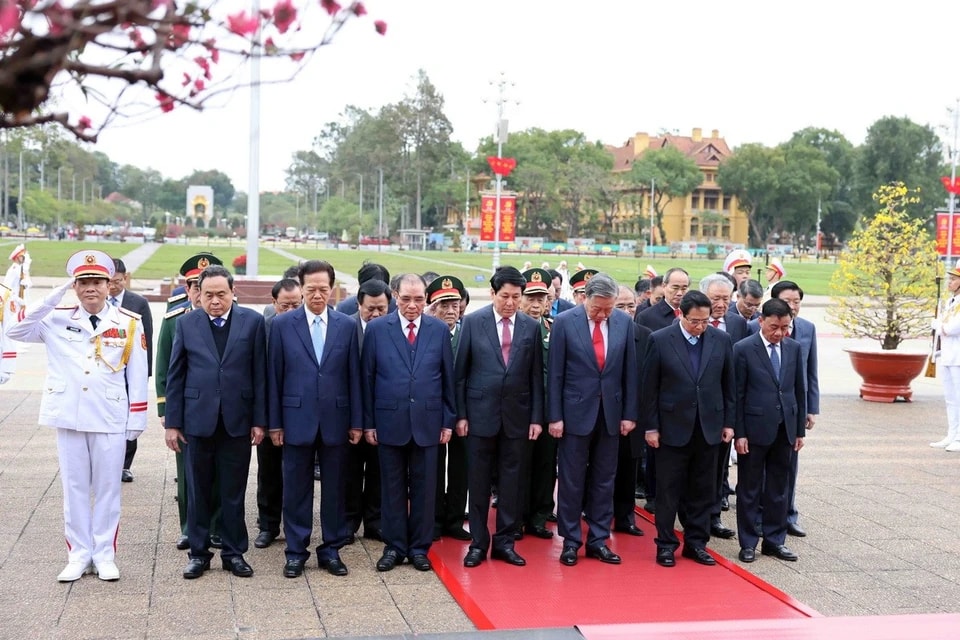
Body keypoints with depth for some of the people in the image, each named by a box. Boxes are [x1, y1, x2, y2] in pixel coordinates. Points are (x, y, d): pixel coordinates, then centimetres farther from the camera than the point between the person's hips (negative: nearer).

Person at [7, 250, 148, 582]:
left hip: (110, 420, -1)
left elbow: (137, 377, 0)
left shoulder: (129, 323, -1)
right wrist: (55, 295, -13)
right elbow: (16, 331, -10)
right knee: (74, 488, 8)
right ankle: (78, 555, 18)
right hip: (68, 418, 1)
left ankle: (104, 555, 17)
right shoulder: (58, 319, 3)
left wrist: (136, 421, -2)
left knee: (107, 488, 7)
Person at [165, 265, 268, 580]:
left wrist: (259, 420, -3)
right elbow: (175, 376, 4)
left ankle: (234, 552, 20)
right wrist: (172, 422, 0)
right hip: (198, 420, 1)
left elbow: (259, 374, 0)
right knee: (198, 492, 9)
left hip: (237, 421, -1)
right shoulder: (187, 323, 3)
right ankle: (198, 552, 20)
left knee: (234, 492, 8)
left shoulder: (252, 322, -1)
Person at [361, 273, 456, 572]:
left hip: (427, 421, 1)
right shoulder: (376, 329, -1)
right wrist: (368, 422, -1)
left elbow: (448, 378, 6)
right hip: (390, 421, -1)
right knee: (392, 487, 8)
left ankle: (419, 547, 18)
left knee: (424, 488, 6)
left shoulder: (439, 330, 3)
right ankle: (394, 546, 18)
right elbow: (367, 378, 2)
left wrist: (448, 421, 3)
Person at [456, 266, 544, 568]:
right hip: (481, 413, -2)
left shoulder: (531, 327, 3)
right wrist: (460, 415, -3)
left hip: (517, 416, 2)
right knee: (479, 482, 6)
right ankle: (478, 543, 17)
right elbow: (460, 372, 0)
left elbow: (536, 376, 5)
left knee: (512, 482, 7)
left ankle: (504, 542, 18)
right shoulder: (473, 322, -2)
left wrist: (537, 417, 1)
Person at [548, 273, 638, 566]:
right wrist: (555, 416, -8)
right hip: (576, 412, -3)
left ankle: (598, 540, 18)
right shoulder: (565, 322, -8)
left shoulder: (624, 322, 0)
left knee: (604, 480, 9)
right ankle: (570, 541, 15)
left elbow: (630, 372, 5)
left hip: (611, 413, 3)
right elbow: (555, 373, -6)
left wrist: (629, 413, 3)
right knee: (571, 480, 5)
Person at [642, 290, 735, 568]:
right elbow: (650, 387, -4)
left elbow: (728, 385, 8)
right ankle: (666, 544, 15)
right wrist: (651, 427, -6)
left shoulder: (721, 340, 1)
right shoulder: (660, 340, -7)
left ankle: (696, 543, 21)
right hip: (673, 427, -3)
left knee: (703, 490, 10)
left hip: (708, 427, 3)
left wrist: (728, 422, 6)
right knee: (668, 490, 4)